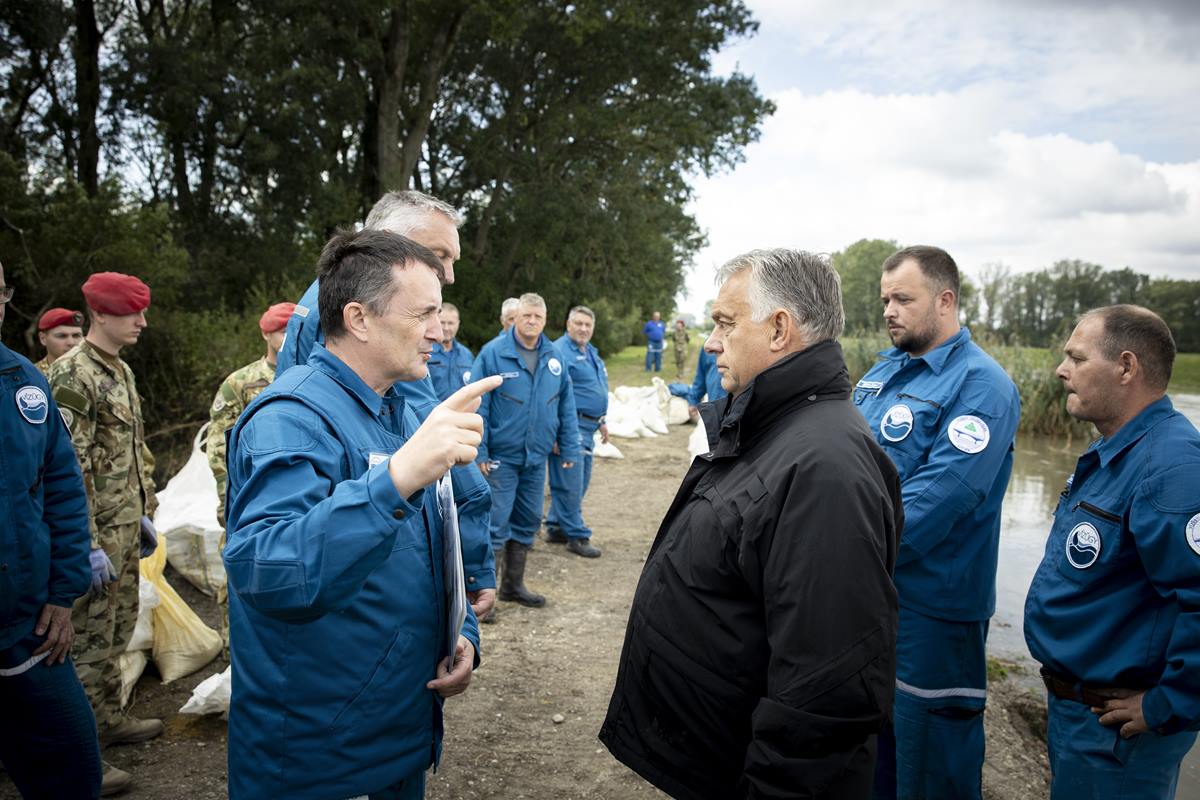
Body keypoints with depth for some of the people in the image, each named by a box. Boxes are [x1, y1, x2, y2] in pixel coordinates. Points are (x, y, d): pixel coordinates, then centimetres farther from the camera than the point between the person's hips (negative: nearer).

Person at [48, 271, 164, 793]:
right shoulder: (71, 375, -16)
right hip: (98, 534, -9)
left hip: (125, 529, 9)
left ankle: (109, 720, 33)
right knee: (89, 639, 0)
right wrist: (87, 545, -21)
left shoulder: (122, 371, 12)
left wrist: (145, 513, 18)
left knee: (118, 629, 18)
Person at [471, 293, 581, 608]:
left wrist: (569, 449, 6)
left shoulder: (554, 357, 5)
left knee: (527, 522, 15)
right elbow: (477, 405, -11)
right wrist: (479, 451, -15)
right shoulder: (493, 353, -9)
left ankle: (513, 584, 31)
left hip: (537, 456, 6)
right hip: (501, 455, -5)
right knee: (496, 523, -4)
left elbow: (566, 406, 9)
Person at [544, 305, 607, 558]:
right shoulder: (559, 352, -13)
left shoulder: (592, 353, 17)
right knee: (570, 483, -4)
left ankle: (556, 528, 26)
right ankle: (577, 535, 6)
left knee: (581, 481, 15)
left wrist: (601, 421, 24)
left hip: (587, 427, 10)